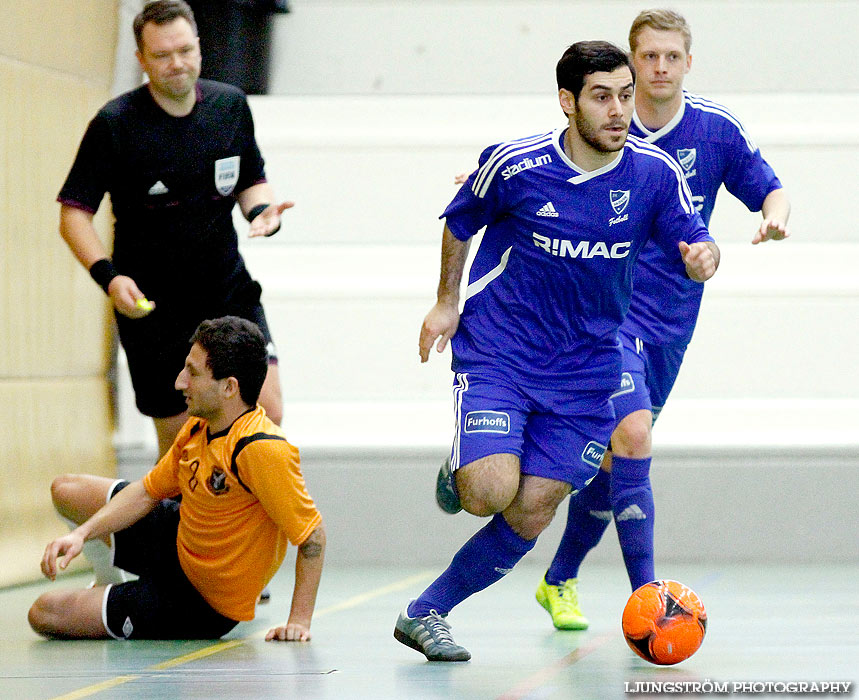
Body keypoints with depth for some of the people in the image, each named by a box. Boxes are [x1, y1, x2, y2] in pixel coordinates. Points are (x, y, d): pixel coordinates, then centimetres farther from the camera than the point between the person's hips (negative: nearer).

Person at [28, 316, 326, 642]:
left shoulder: (262, 450, -33)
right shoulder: (198, 429, -6)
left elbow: (312, 532, -28)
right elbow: (149, 490, 6)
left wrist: (299, 621, -28)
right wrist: (81, 534, -6)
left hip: (203, 604, -8)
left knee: (45, 615, -10)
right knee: (66, 490, 20)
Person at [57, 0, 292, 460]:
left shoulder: (230, 105, 4)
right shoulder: (114, 124, -9)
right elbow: (74, 212, -7)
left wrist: (262, 210, -5)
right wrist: (108, 275, -22)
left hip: (229, 291, 3)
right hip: (152, 305, -3)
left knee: (267, 413, -13)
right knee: (178, 440, 0)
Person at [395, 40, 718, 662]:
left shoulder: (655, 173, -6)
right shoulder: (514, 164, -11)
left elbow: (692, 241, -2)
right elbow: (460, 223, 8)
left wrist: (702, 255, -25)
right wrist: (448, 302, 7)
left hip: (583, 368, 3)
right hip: (496, 353, -3)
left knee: (530, 517, -4)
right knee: (492, 493, -21)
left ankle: (426, 614, 12)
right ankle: (460, 472, 16)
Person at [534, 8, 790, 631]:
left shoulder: (718, 129, -2)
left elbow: (771, 192, 7)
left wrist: (775, 217, -16)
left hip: (670, 319, 3)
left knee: (613, 453, 12)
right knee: (632, 435, -22)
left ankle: (560, 580, 32)